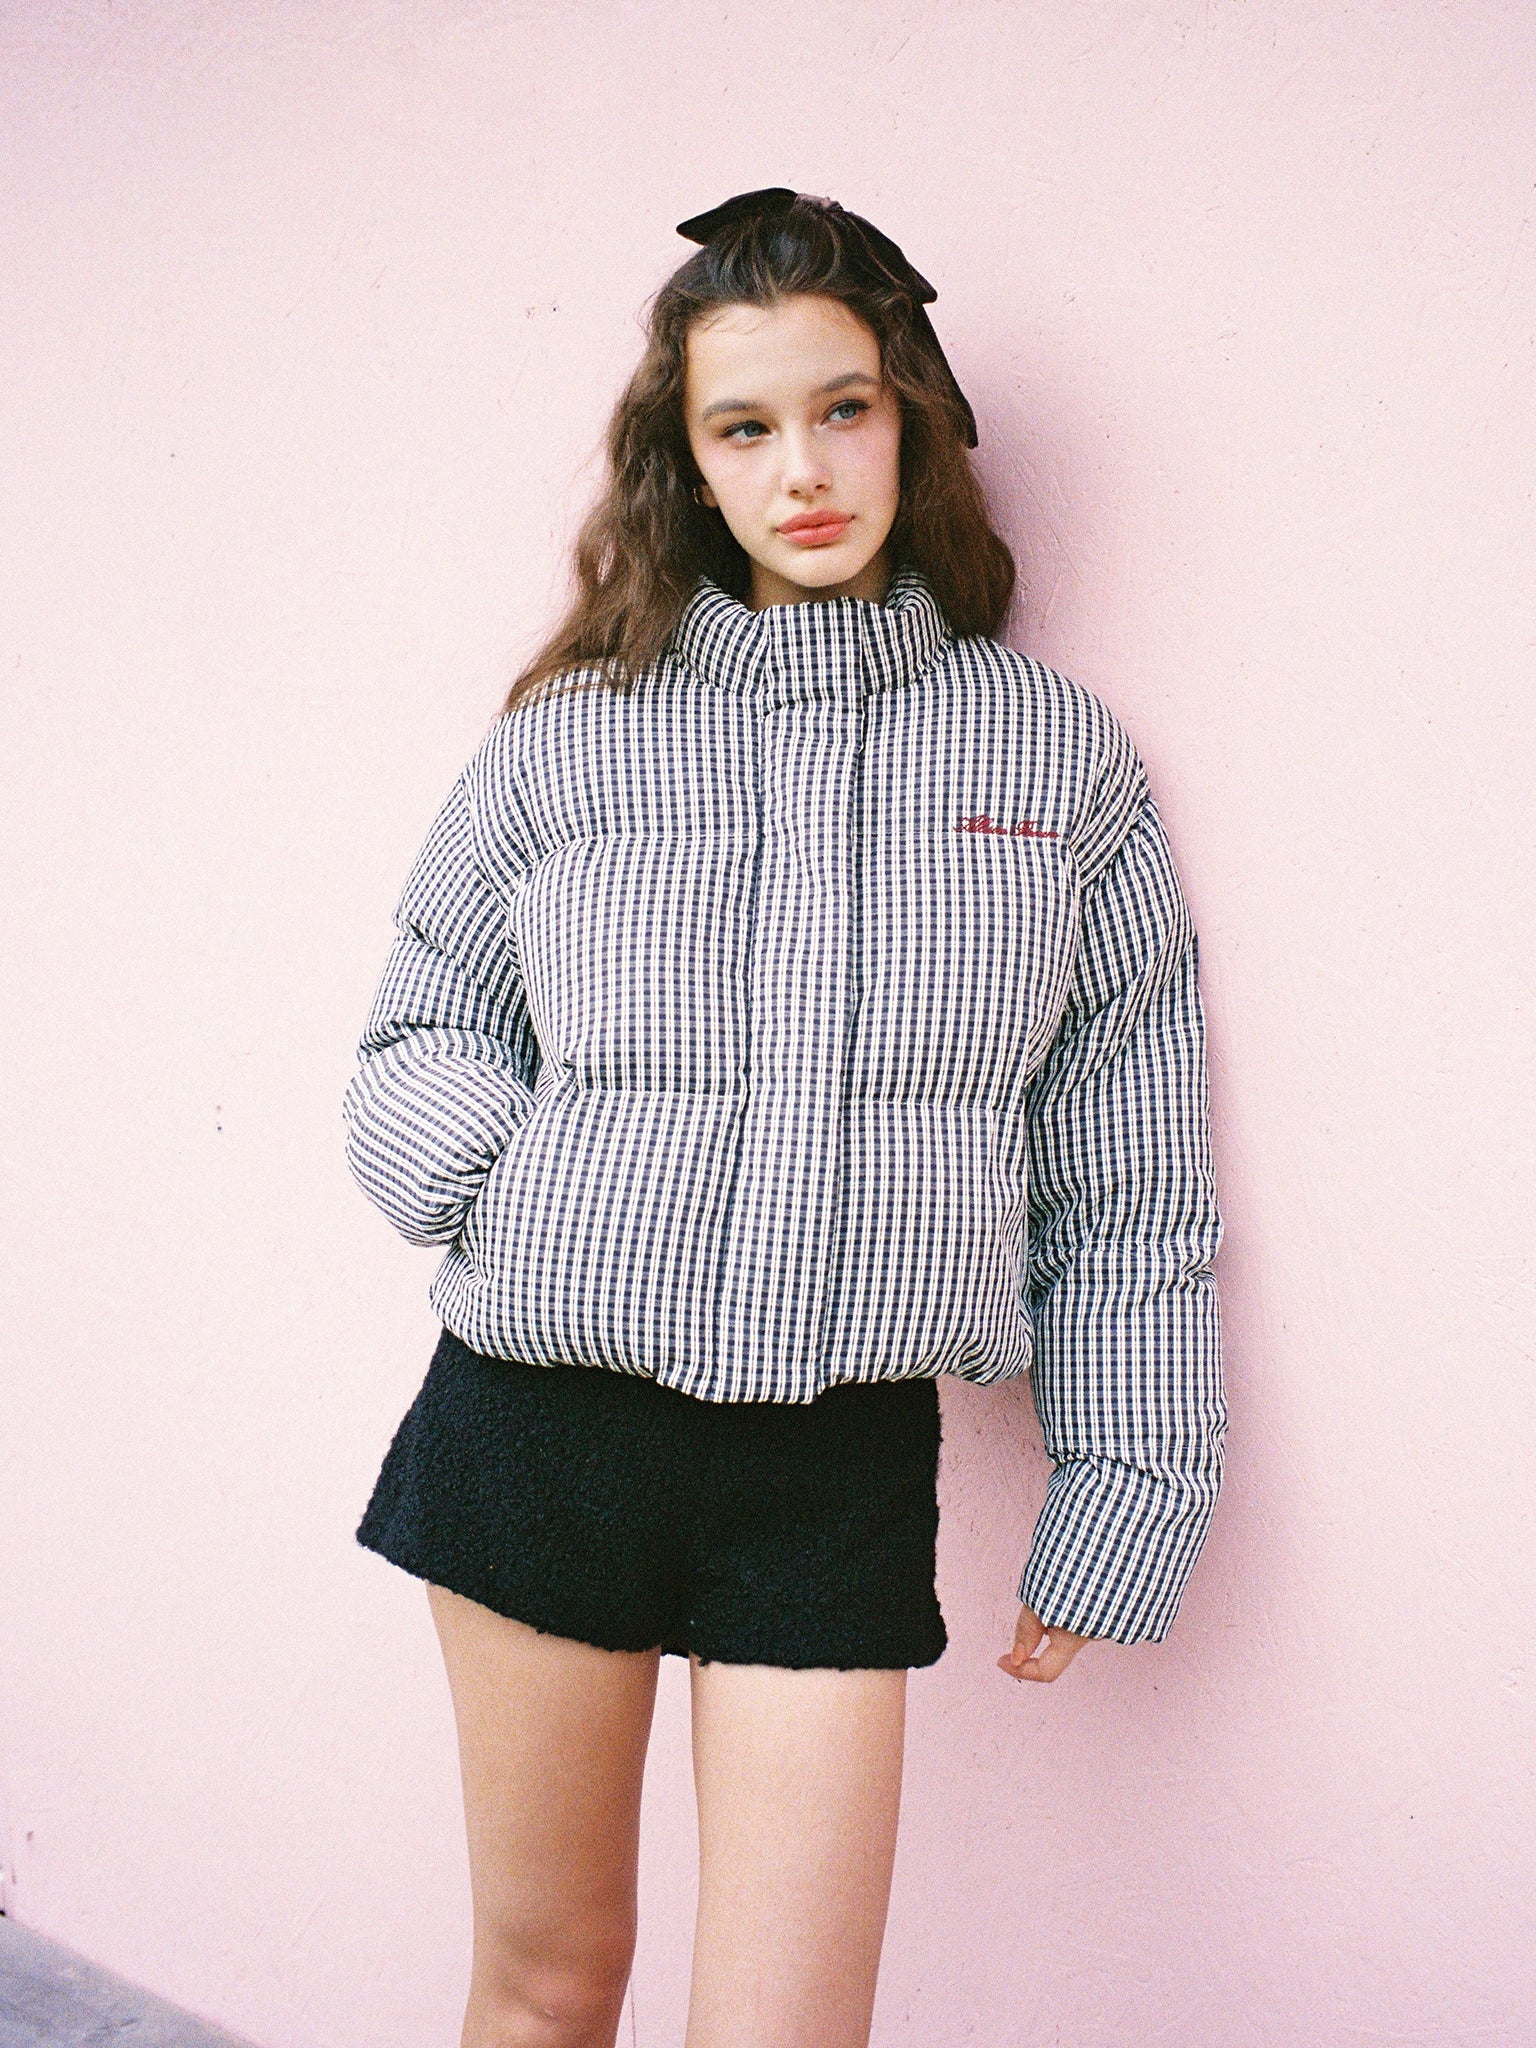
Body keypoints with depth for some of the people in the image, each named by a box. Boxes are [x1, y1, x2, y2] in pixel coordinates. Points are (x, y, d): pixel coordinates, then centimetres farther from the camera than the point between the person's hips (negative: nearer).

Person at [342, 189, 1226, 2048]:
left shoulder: (1061, 755, 3)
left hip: (842, 1459, 0)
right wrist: (537, 1197, -9)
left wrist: (1119, 1509, 5)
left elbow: (1127, 1177, 5)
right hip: (541, 1419, 1)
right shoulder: (569, 739, 2)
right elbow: (412, 1046, 12)